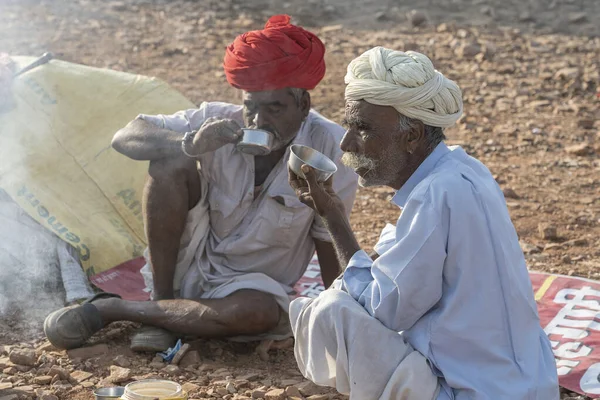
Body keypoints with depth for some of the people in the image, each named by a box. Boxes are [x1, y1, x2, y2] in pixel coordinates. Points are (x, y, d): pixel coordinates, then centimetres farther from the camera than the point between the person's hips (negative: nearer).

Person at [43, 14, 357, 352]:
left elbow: (330, 246, -10)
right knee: (170, 164, -23)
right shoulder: (220, 122, -14)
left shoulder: (330, 150, -18)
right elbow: (125, 138, -18)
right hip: (191, 261, 1)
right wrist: (191, 144, -35)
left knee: (262, 311, -38)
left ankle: (110, 309, -20)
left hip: (251, 284, -1)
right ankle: (163, 303, -12)